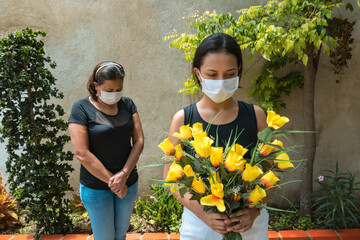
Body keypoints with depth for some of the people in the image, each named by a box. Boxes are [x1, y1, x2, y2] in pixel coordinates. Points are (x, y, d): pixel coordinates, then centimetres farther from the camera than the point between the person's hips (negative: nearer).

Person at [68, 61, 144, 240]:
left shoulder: (127, 104, 0)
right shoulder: (82, 108, -12)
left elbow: (139, 141, -4)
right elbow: (81, 153, -18)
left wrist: (124, 174, -16)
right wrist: (112, 180, -16)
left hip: (128, 182, 4)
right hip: (96, 187, -4)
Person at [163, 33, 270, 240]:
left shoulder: (255, 116, -5)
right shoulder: (183, 120, -8)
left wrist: (255, 210, -15)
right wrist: (202, 212, -18)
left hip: (251, 222, 1)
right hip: (199, 222, -1)